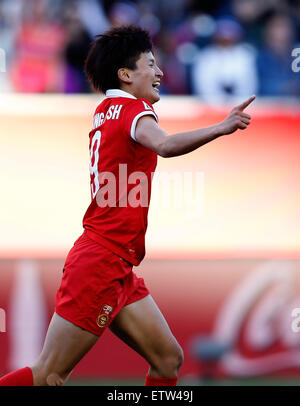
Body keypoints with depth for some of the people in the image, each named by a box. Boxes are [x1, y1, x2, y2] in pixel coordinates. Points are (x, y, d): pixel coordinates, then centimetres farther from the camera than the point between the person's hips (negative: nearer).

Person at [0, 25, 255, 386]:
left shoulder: (106, 110, 15)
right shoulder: (133, 109, -11)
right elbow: (164, 145, -35)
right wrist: (221, 128, -46)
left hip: (118, 271, 10)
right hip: (101, 264, -10)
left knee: (168, 360, 6)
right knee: (48, 377, -8)